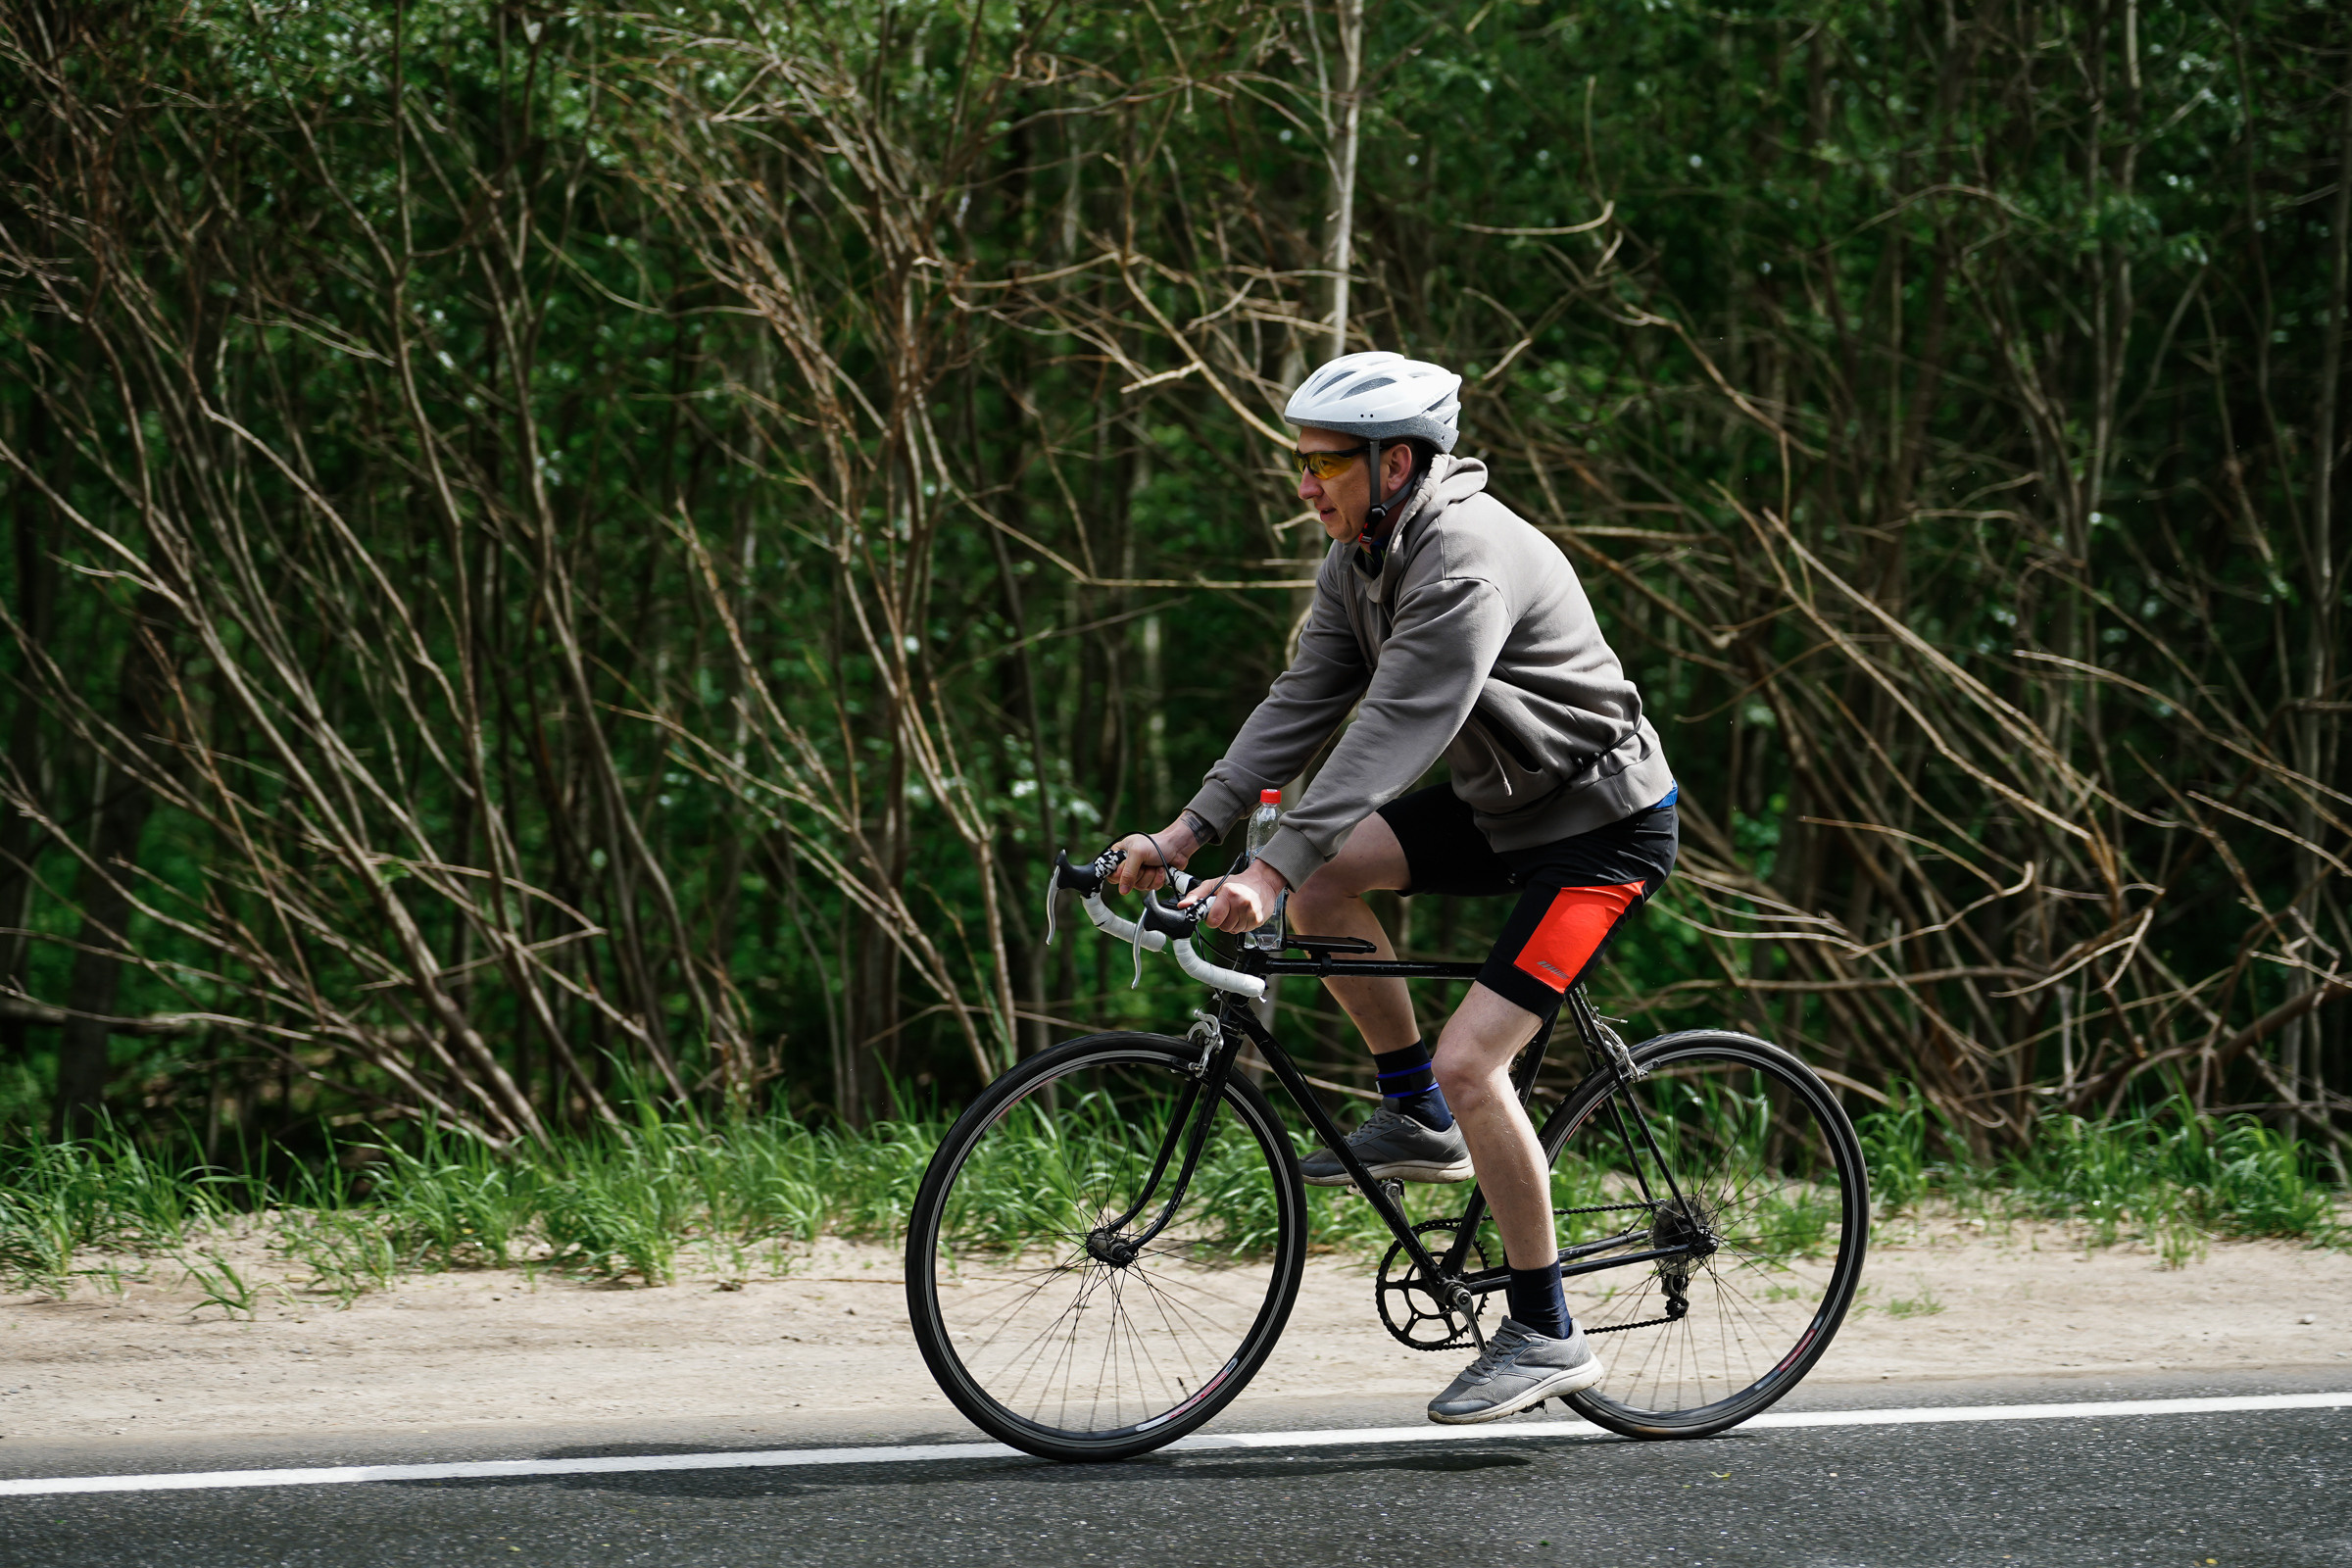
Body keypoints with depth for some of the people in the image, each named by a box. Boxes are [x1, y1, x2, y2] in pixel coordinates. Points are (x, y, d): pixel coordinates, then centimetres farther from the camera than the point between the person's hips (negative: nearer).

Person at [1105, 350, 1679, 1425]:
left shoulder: (1469, 561, -28)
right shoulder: (1358, 558, 2)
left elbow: (1395, 733, -35)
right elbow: (1303, 702, 0)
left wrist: (1269, 872, -41)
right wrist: (1186, 832, -10)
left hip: (1603, 826, -9)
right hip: (1501, 806, 9)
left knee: (1468, 1060, -18)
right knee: (1321, 878, -8)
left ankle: (1547, 1337, -6)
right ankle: (1418, 1121, 6)